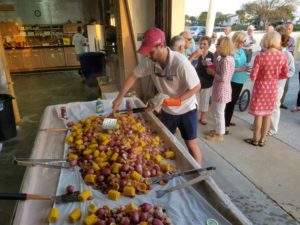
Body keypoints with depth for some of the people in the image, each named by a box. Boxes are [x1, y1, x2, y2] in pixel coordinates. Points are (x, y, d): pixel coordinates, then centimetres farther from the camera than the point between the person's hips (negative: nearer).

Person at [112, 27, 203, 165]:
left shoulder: (180, 62, -30)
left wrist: (175, 100, -31)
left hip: (186, 109, -5)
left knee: (191, 145, 7)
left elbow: (196, 87, -22)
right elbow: (134, 76, -3)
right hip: (166, 110, 5)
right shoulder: (148, 61, -15)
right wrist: (120, 97, -10)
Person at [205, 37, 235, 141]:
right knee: (214, 111, 21)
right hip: (218, 89, 10)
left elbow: (223, 78, -25)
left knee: (219, 112, 4)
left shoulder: (226, 60, -22)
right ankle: (216, 130, 37)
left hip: (222, 90, -10)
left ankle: (219, 134, 20)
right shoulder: (222, 58, 7)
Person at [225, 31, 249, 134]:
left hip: (240, 80, 8)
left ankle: (228, 121, 31)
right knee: (229, 103, -3)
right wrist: (239, 69, -23)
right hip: (232, 81, -8)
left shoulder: (242, 51, 9)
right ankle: (226, 125, 7)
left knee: (233, 102, 17)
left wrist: (246, 67, -2)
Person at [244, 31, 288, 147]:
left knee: (258, 114, 8)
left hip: (260, 87, -4)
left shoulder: (260, 56, -19)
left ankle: (255, 139, 21)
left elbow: (253, 77, -16)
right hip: (273, 88, 4)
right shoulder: (283, 56, -7)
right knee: (268, 115, 15)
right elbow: (284, 75, 4)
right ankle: (262, 140, 27)